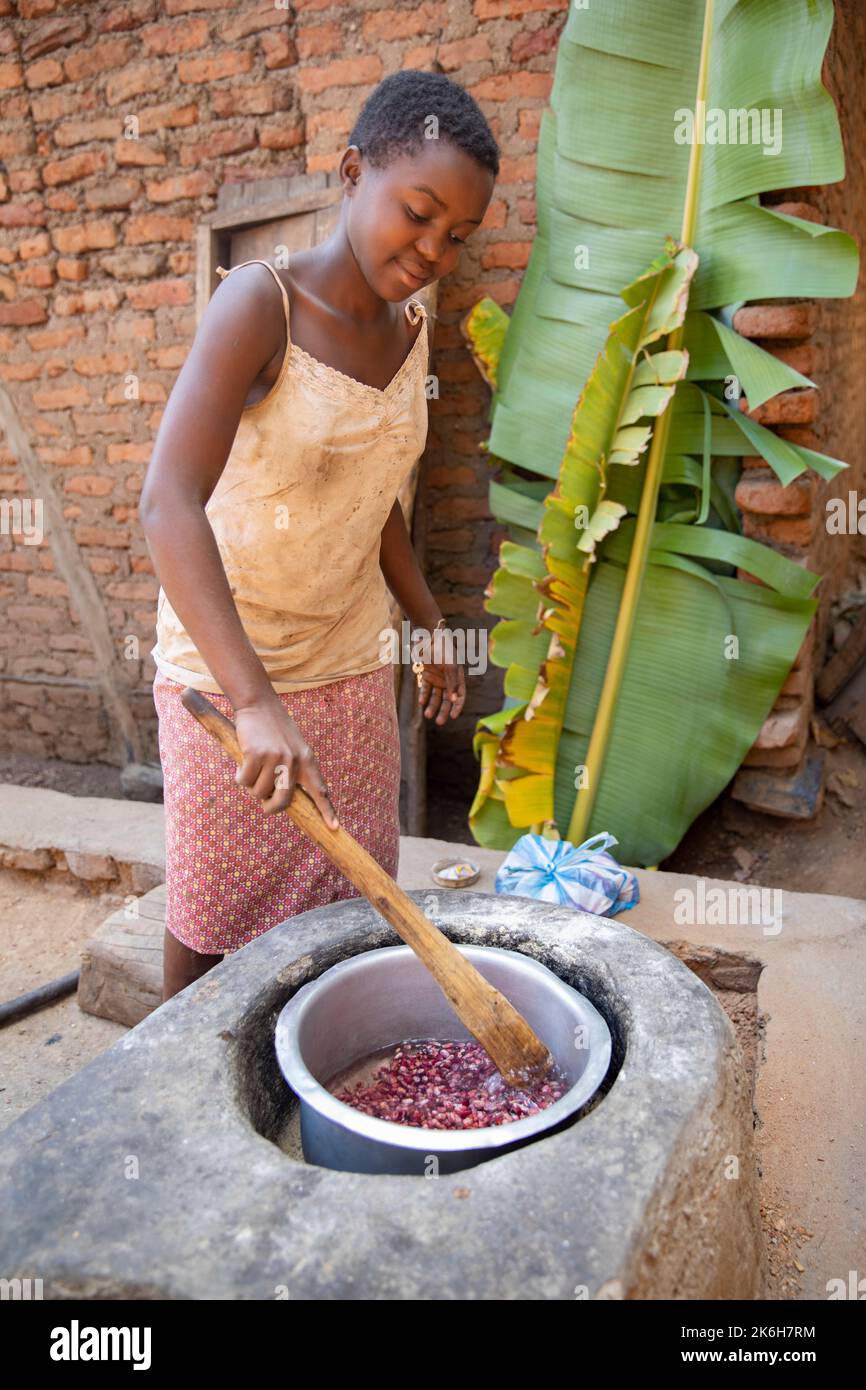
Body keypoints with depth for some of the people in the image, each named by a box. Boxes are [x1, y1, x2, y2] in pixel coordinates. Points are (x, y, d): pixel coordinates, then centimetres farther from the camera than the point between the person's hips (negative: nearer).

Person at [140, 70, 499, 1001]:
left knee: (346, 906, 14)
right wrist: (256, 702, -41)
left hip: (352, 665, 6)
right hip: (226, 668, -5)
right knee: (217, 919, 9)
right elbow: (168, 505, -31)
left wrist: (428, 624, 17)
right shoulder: (261, 301, -18)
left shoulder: (409, 328, 3)